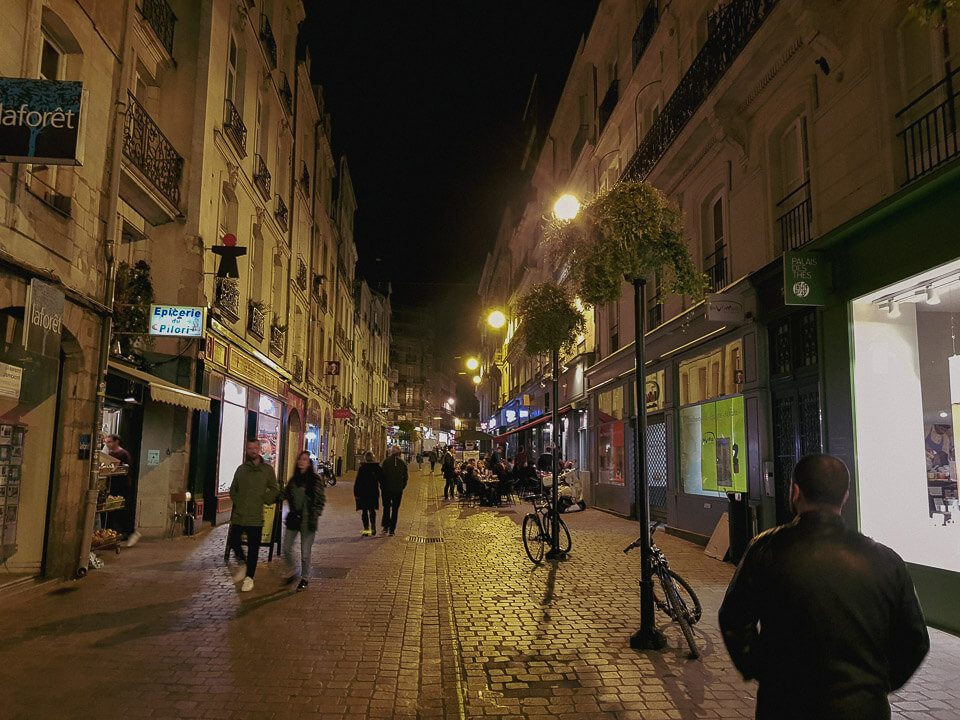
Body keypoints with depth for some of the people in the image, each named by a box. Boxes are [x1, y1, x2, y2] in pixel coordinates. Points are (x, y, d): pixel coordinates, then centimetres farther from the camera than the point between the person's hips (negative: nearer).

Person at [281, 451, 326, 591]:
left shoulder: (315, 480, -7)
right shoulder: (293, 479, 9)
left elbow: (321, 499, -5)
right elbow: (285, 494, 18)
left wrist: (315, 514, -10)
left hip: (308, 520, -5)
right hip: (293, 518, 5)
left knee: (305, 552, 1)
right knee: (286, 547, 7)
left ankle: (305, 578, 20)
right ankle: (291, 571, 32)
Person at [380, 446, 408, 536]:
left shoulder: (386, 461, -5)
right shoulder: (403, 463, 0)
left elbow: (383, 475, -5)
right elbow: (405, 477, 3)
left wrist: (382, 486, 5)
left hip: (387, 489, -1)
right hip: (398, 490, 1)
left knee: (386, 508, 14)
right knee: (395, 509, 8)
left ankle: (386, 526, 5)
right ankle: (392, 529, 8)